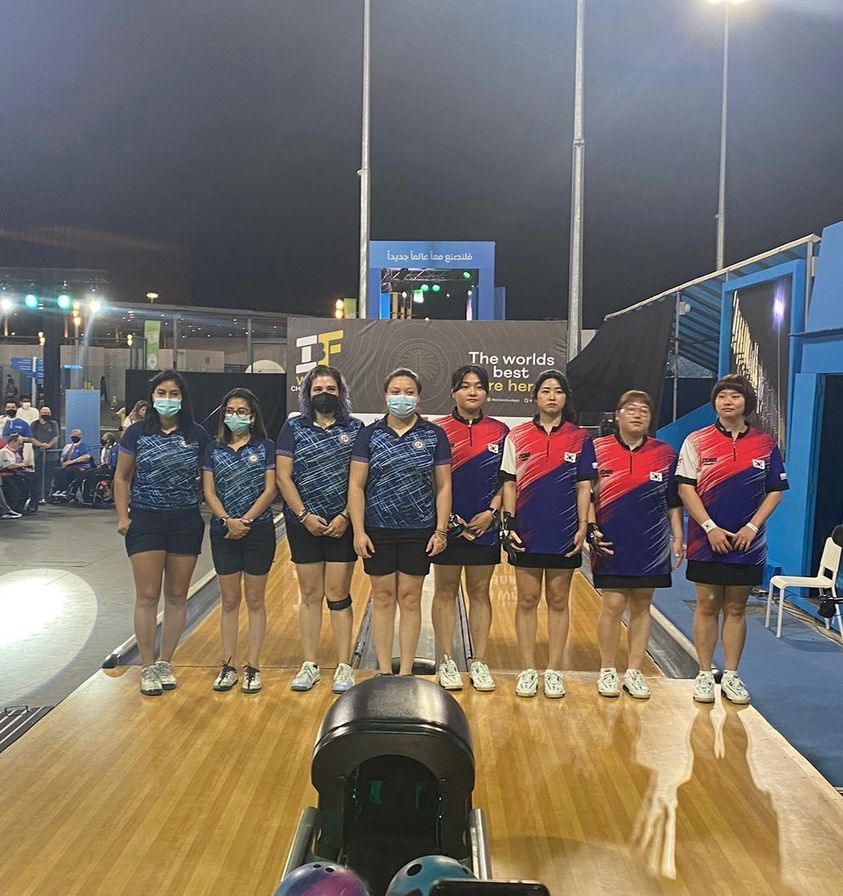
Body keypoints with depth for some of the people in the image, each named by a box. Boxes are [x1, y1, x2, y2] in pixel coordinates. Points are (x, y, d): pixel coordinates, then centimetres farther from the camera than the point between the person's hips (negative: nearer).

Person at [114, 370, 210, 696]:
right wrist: (122, 516, -3)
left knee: (177, 597, 8)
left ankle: (165, 664, 23)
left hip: (186, 522, 1)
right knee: (147, 597, 0)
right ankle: (148, 668, 12)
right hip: (145, 522, -1)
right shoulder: (137, 432, -1)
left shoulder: (197, 435, -1)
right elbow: (122, 478, 6)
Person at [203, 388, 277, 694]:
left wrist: (245, 521, -15)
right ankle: (228, 666, 17)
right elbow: (209, 492, 1)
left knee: (255, 600, 5)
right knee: (229, 601, 9)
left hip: (258, 531, -2)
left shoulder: (264, 447, 0)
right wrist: (228, 520, -15)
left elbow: (269, 490, -7)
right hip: (223, 532, 2)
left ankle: (253, 667, 12)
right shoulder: (214, 449, 7)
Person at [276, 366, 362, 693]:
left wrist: (346, 516, -12)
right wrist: (304, 515, -10)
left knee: (338, 595, 2)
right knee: (310, 595, 9)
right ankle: (309, 665, 18)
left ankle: (344, 667, 11)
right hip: (303, 525, 1)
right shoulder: (293, 428, 3)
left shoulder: (355, 428, 2)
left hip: (343, 524, -1)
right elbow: (283, 477, -2)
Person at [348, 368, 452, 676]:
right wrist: (359, 531, -8)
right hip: (378, 530, 0)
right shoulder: (369, 434, 0)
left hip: (419, 531, 0)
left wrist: (441, 530, -6)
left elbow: (443, 486, 0)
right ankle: (384, 671, 19)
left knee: (410, 598, 7)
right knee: (382, 598, 8)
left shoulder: (434, 435, 0)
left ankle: (406, 673, 18)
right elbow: (356, 485, -2)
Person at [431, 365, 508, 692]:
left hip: (485, 525, 2)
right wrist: (446, 518, -10)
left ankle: (479, 662, 19)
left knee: (480, 592, 10)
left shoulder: (500, 432, 3)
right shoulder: (438, 430, -2)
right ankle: (446, 662, 17)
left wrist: (491, 512, -8)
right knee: (445, 592, 7)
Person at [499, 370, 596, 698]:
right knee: (527, 600, 6)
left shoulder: (579, 438, 2)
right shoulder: (517, 436, 2)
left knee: (558, 601, 8)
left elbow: (584, 487, 2)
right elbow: (509, 484, 4)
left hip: (565, 533, 0)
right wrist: (509, 524, -3)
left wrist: (583, 527, -5)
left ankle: (554, 671, 18)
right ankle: (528, 670, 16)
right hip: (527, 532, 0)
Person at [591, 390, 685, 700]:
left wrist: (678, 538, 4)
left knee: (641, 606, 8)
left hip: (651, 546, 2)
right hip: (611, 545, -2)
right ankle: (607, 671, 14)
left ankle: (634, 672, 20)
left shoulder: (665, 453, 3)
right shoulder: (598, 449, -3)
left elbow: (674, 502, 8)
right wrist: (591, 530, -6)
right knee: (613, 604, -1)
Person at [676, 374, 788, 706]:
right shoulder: (697, 441, -2)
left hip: (747, 542, 1)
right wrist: (710, 528, -12)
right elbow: (685, 488, -5)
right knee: (707, 606, 5)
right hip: (706, 541, -1)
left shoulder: (765, 444, 3)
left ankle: (732, 676, 19)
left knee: (736, 609, 9)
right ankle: (704, 675, 15)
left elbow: (775, 491, 5)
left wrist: (752, 527, -7)